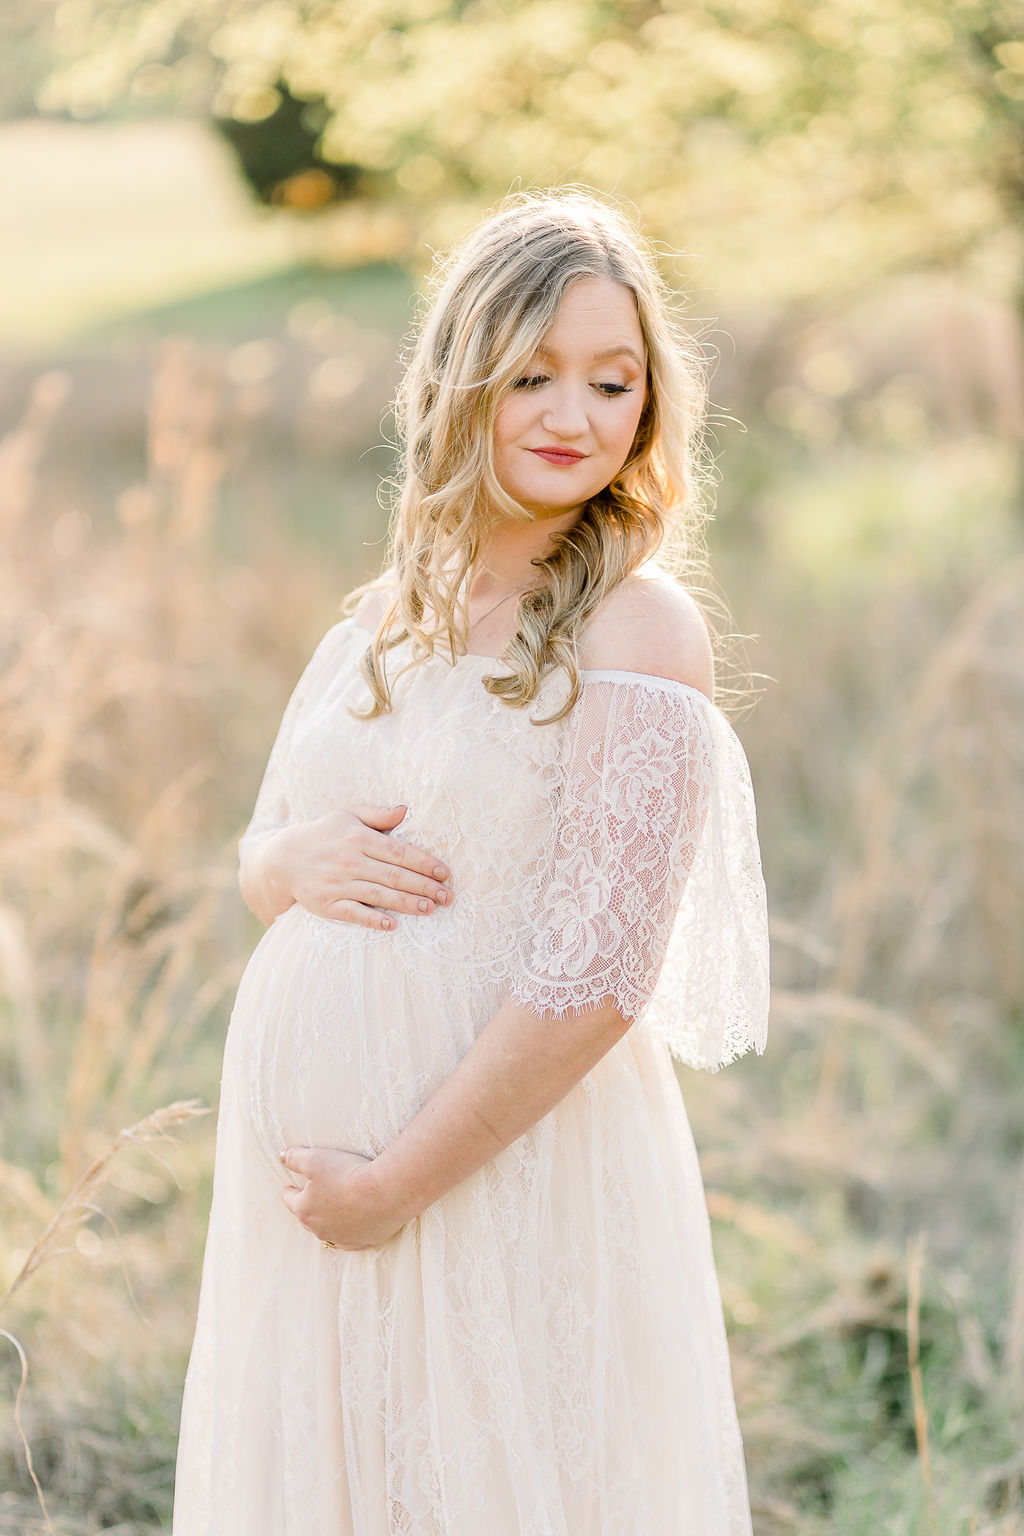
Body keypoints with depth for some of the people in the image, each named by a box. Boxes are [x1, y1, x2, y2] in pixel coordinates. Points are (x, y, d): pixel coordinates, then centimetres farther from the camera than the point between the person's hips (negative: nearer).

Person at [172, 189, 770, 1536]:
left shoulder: (637, 630, -12)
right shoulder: (386, 616, 8)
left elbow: (600, 976, -17)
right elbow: (255, 855, 16)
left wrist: (394, 1180, -15)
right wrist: (296, 861, -7)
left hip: (510, 1162, -6)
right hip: (300, 1148, 6)